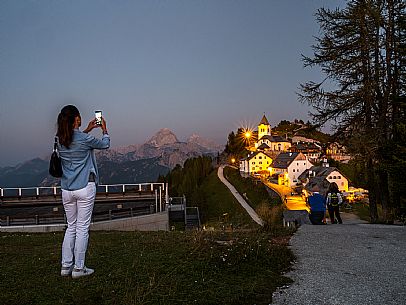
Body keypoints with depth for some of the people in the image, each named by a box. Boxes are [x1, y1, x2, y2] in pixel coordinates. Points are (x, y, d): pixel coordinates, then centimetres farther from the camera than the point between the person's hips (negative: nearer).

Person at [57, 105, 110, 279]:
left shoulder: (60, 140, 3)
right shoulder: (85, 139, -13)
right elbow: (105, 145, 5)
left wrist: (87, 130, 28)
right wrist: (104, 130, 22)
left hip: (66, 190, 6)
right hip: (85, 188, -6)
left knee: (71, 227, 16)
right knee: (82, 228, 3)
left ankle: (66, 266, 19)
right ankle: (78, 268, 9)